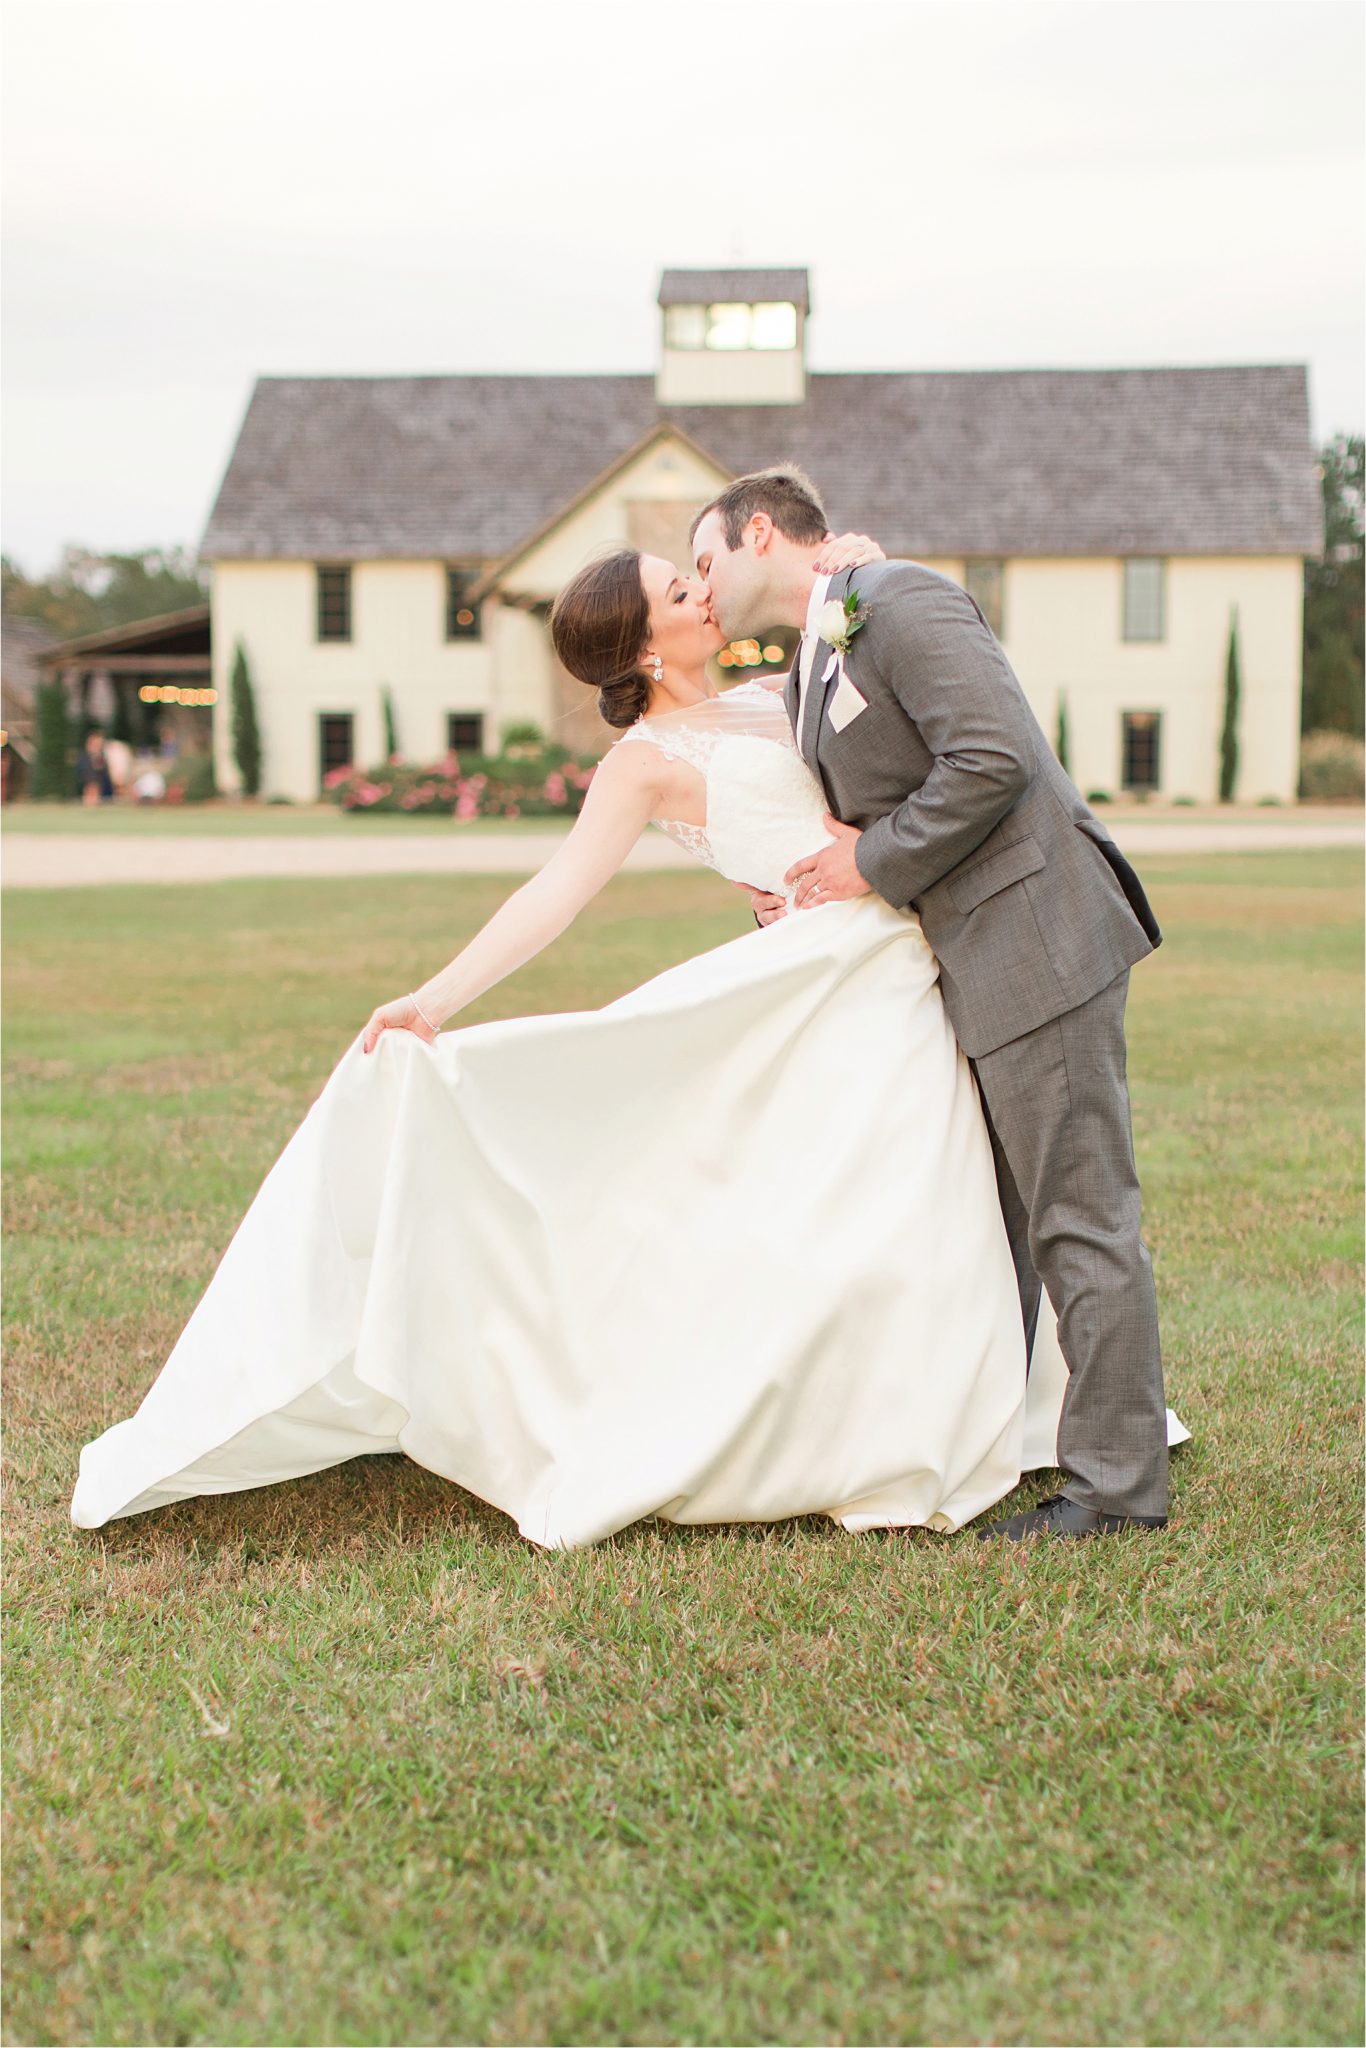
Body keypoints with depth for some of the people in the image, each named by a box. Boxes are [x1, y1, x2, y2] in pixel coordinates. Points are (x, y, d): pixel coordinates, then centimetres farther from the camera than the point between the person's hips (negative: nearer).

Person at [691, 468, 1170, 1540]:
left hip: (1035, 940, -10)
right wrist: (810, 890, 2)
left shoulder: (901, 600, -11)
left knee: (1079, 1218, -5)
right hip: (973, 957, 10)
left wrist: (877, 862, -13)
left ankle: (1118, 1483, 1)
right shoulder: (811, 671, 19)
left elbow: (995, 758, -22)